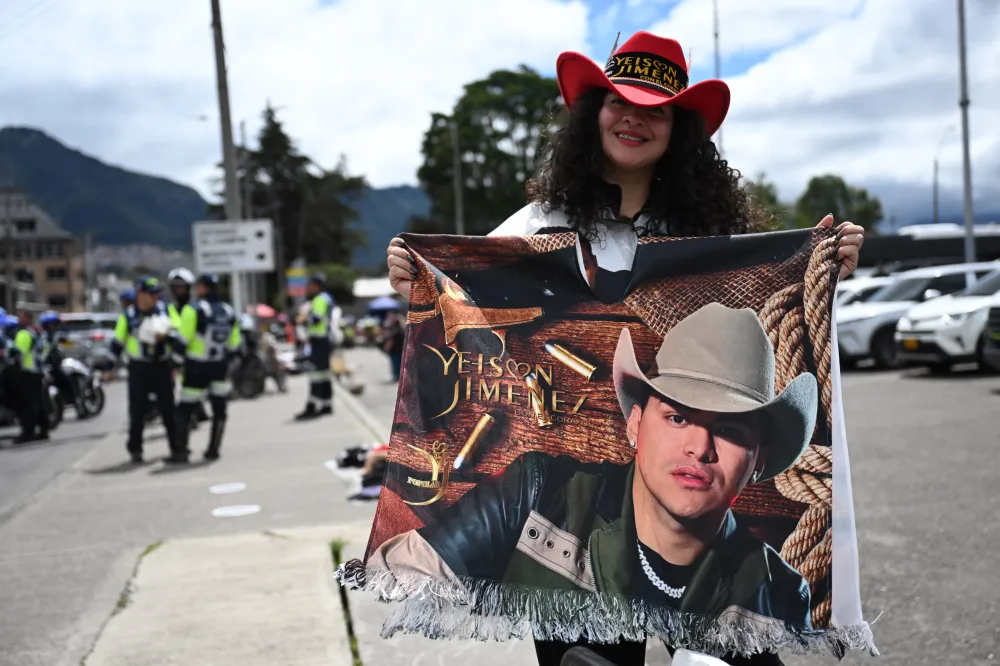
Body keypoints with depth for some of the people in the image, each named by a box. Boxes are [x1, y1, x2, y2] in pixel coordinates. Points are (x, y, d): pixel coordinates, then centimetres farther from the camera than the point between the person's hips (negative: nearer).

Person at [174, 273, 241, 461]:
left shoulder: (193, 309, -12)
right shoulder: (229, 311, 7)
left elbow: (182, 340, -15)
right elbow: (234, 345, 10)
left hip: (196, 368, -4)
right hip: (220, 368, 4)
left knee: (186, 410, 5)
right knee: (219, 409, 12)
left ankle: (181, 451, 4)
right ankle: (213, 450, 13)